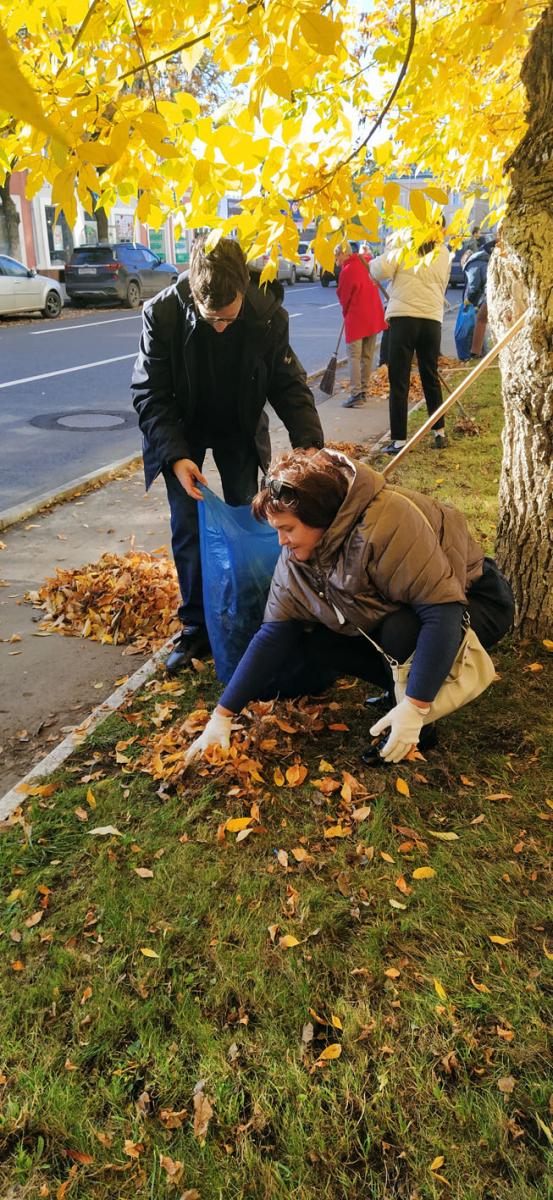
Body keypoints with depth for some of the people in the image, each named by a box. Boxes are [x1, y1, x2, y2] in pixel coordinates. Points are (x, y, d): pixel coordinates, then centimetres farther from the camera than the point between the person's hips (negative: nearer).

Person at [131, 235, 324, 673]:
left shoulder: (269, 315, -23)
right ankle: (197, 628, 7)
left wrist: (310, 446, -29)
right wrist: (175, 455, -32)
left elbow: (290, 387, -15)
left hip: (240, 428, 1)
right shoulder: (163, 313, -26)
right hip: (182, 429, -1)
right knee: (188, 529, -5)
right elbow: (150, 394, -20)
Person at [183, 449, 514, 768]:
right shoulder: (298, 554, -11)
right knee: (311, 642, -9)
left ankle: (420, 728, -12)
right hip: (395, 616, 7)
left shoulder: (386, 522, -36)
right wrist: (222, 715, -13)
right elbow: (275, 633, -10)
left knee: (400, 630, -37)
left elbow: (443, 609, -37)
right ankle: (400, 684, 3)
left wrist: (415, 708, -39)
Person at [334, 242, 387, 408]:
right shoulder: (366, 262, 5)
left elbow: (344, 297, -4)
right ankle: (364, 391, 20)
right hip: (374, 318, 8)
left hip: (356, 318, -8)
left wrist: (346, 313, 12)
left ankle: (356, 394, -15)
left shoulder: (347, 271, -16)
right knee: (367, 356, 13)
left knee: (354, 356, -6)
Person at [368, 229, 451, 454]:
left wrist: (372, 263, 11)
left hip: (403, 317, -4)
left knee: (399, 382, -1)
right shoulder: (444, 252, 14)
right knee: (431, 378, 17)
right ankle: (440, 433, 23)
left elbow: (382, 270, -10)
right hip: (433, 319, 4)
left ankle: (399, 440, -2)